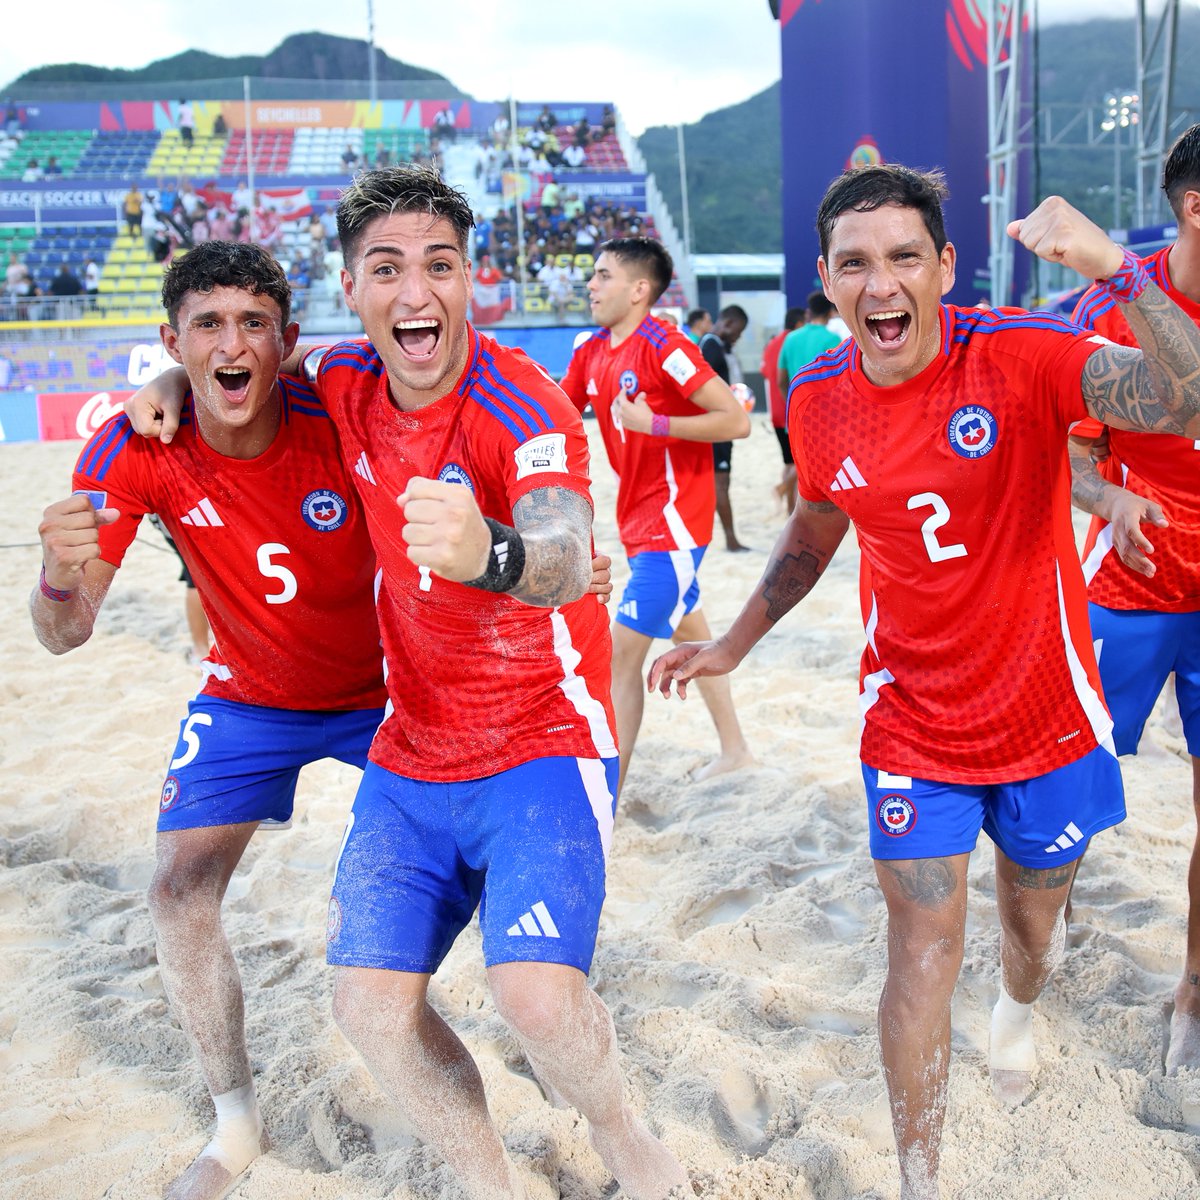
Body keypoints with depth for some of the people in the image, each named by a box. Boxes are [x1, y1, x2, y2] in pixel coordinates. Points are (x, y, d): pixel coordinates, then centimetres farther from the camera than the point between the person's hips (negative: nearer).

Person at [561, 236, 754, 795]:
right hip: (640, 522, 9)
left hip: (671, 521, -9)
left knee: (623, 652, -11)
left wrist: (653, 423, -25)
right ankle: (734, 749, 38)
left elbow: (737, 420, -23)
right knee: (690, 633, 21)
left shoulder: (663, 346, -19)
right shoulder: (591, 353, 6)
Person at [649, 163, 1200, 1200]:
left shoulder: (1019, 356, -21)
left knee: (1034, 919, 21)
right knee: (923, 949, 1)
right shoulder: (818, 402, -8)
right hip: (912, 722, 1)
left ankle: (1018, 1011, 59)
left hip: (1048, 718, -1)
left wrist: (1117, 268, -52)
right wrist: (735, 643, 16)